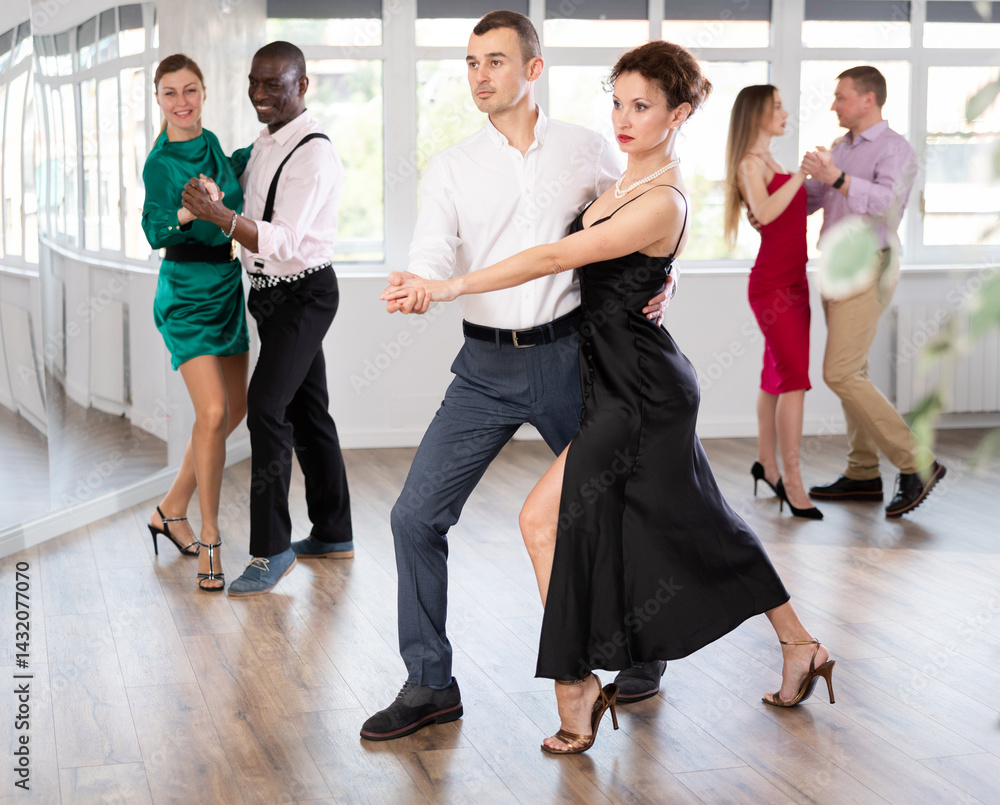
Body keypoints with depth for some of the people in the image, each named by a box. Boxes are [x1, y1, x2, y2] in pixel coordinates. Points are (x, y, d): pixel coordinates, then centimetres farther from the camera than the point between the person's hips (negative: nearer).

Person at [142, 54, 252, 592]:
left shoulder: (211, 143, 7)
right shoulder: (159, 163, -13)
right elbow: (154, 230, -23)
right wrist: (188, 213, -41)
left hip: (228, 286, 8)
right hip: (186, 293, -8)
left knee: (235, 409, 11)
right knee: (213, 413, -17)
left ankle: (171, 511, 25)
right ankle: (209, 542, -8)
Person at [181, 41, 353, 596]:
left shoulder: (312, 153, -20)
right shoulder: (266, 140, 9)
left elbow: (284, 242, -27)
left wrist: (218, 215, -35)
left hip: (303, 294, -10)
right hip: (274, 293, 10)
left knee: (265, 406, -16)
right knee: (305, 409, 15)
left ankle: (271, 550, -9)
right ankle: (333, 534, 27)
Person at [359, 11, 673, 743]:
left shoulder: (590, 153, 2)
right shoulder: (451, 168, 4)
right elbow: (435, 260, -8)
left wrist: (655, 284, -3)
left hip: (567, 357, -1)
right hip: (485, 366, 1)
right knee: (417, 515, -6)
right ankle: (430, 685, 7)